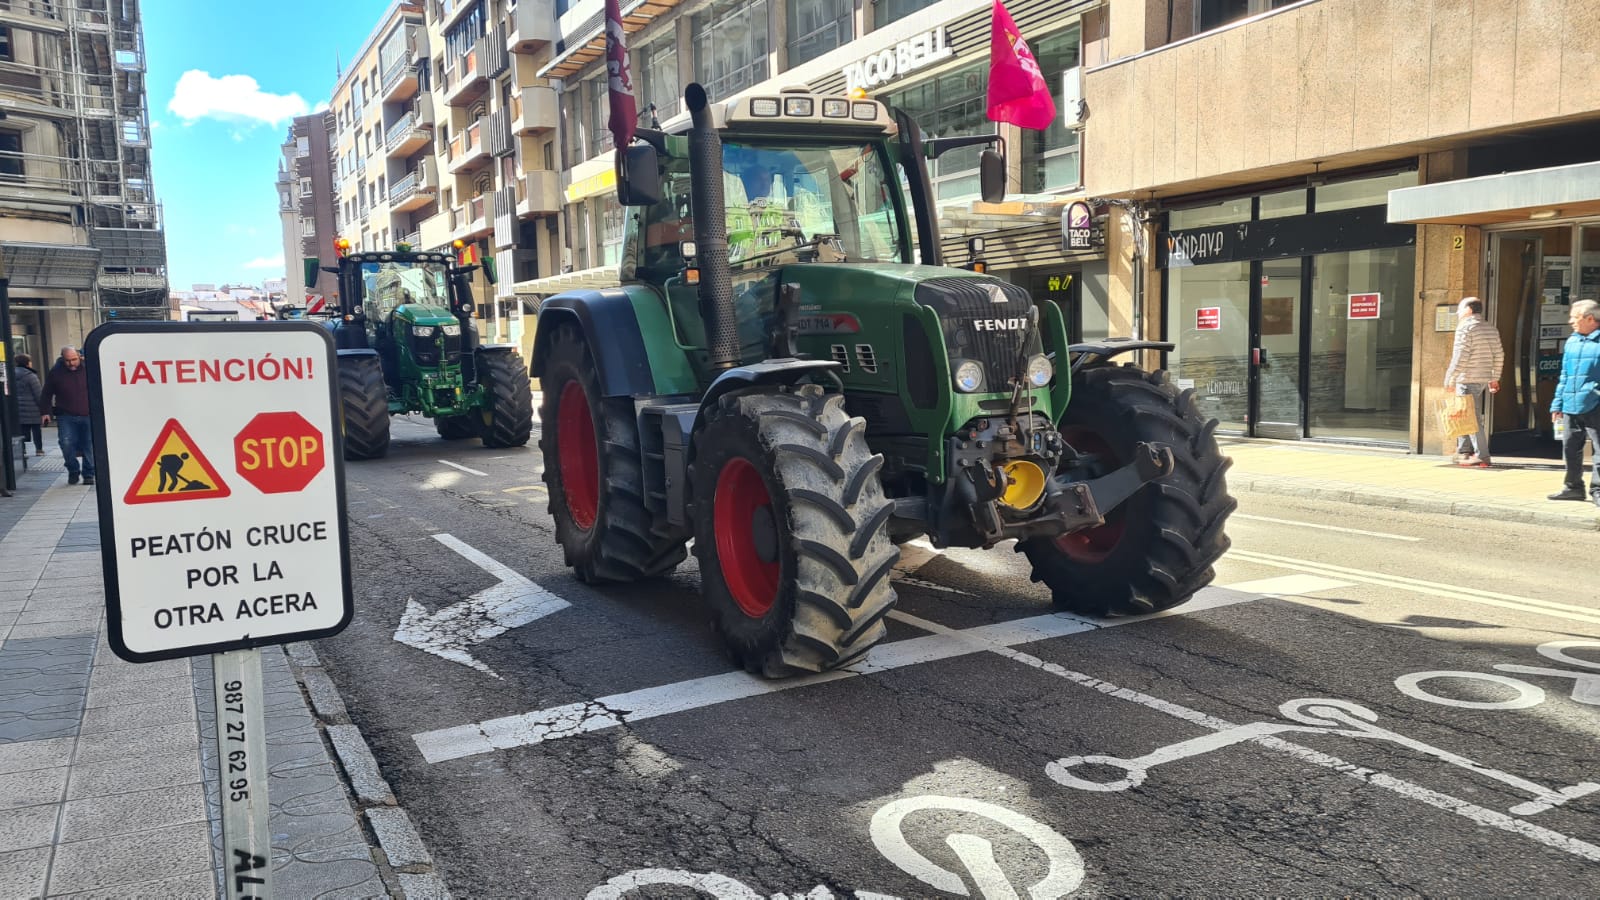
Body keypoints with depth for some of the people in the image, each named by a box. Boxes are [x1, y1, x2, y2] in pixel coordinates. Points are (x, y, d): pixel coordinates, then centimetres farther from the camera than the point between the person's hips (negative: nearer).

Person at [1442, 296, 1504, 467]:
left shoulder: (1465, 327, -10)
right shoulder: (1491, 329, 14)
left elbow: (1460, 356, -17)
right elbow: (1499, 355, 14)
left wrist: (1450, 378, -14)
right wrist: (1495, 378, 20)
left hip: (1467, 379, -8)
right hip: (1483, 379, 8)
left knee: (1472, 418, -5)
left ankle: (1482, 456, -6)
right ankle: (1464, 452, 20)